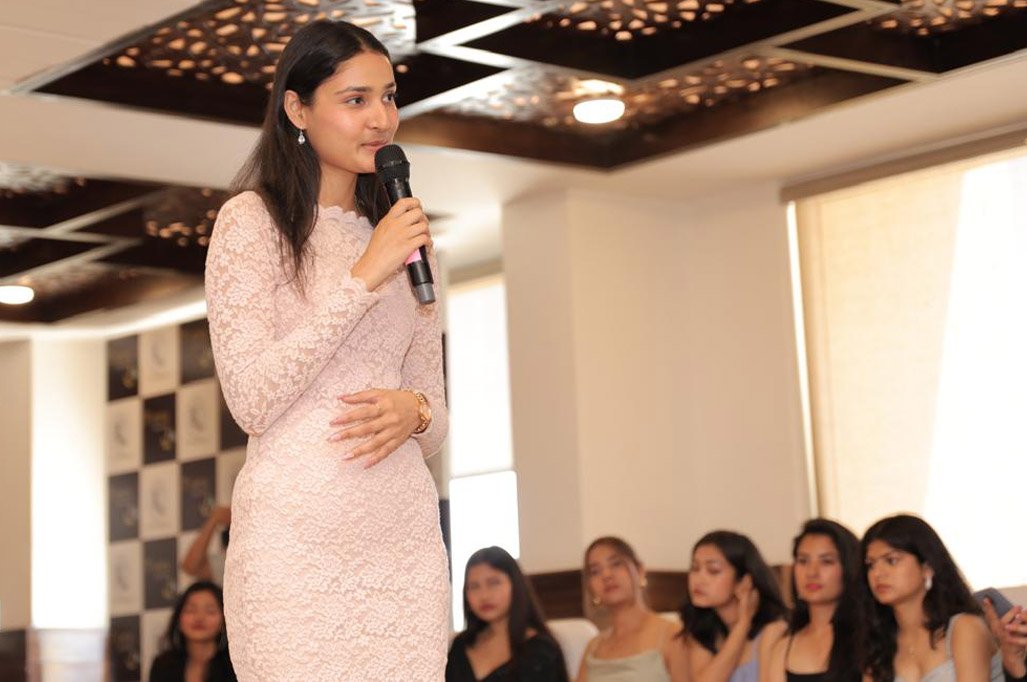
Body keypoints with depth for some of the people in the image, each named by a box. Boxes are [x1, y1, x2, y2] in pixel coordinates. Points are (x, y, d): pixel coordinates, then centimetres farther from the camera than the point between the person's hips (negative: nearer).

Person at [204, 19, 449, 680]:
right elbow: (251, 401, -11)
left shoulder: (407, 236, 17)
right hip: (297, 543, -5)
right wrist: (363, 278, -13)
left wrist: (414, 411, -7)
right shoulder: (253, 219, -1)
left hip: (405, 538, 5)